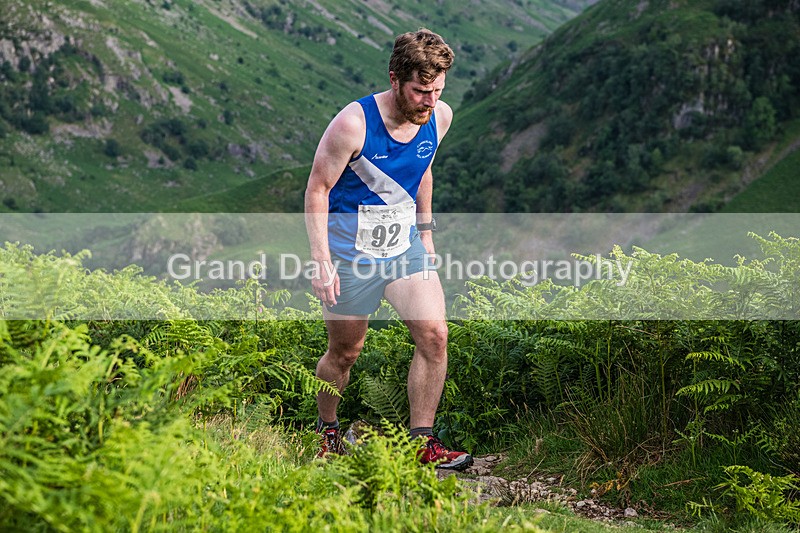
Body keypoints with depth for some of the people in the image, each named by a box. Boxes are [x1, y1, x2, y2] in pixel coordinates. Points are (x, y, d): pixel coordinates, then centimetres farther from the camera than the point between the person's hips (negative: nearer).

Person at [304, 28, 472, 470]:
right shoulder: (353, 123, -21)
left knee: (433, 334, -12)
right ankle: (326, 433, 34)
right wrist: (321, 261, -19)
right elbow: (317, 190, -13)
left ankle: (422, 442, -1)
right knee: (345, 353, 7)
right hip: (351, 248, -4)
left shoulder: (440, 117, -5)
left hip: (405, 244, 4)